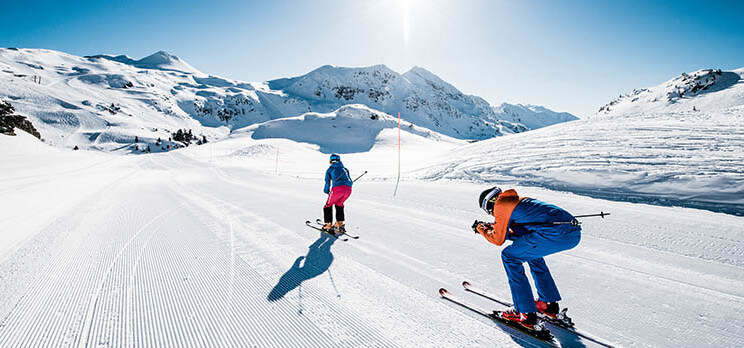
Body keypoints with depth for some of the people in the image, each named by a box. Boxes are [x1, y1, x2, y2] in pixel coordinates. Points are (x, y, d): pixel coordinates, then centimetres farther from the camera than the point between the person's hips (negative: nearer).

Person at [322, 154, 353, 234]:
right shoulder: (345, 169, 29)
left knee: (328, 206, 16)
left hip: (337, 188, -4)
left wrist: (327, 191, 38)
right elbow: (350, 182, 27)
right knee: (339, 204, 28)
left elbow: (327, 183, 19)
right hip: (348, 189, 4)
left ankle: (328, 226, 9)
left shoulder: (329, 169, 20)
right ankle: (340, 224, 24)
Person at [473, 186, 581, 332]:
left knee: (509, 256, 4)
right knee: (531, 251, 31)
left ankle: (527, 315, 6)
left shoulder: (501, 204, 5)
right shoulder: (520, 200, 30)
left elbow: (499, 239, 8)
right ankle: (549, 304, 34)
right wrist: (491, 227, 35)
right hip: (575, 233, 9)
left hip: (555, 233, -9)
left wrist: (481, 230, 25)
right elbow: (521, 235, 36)